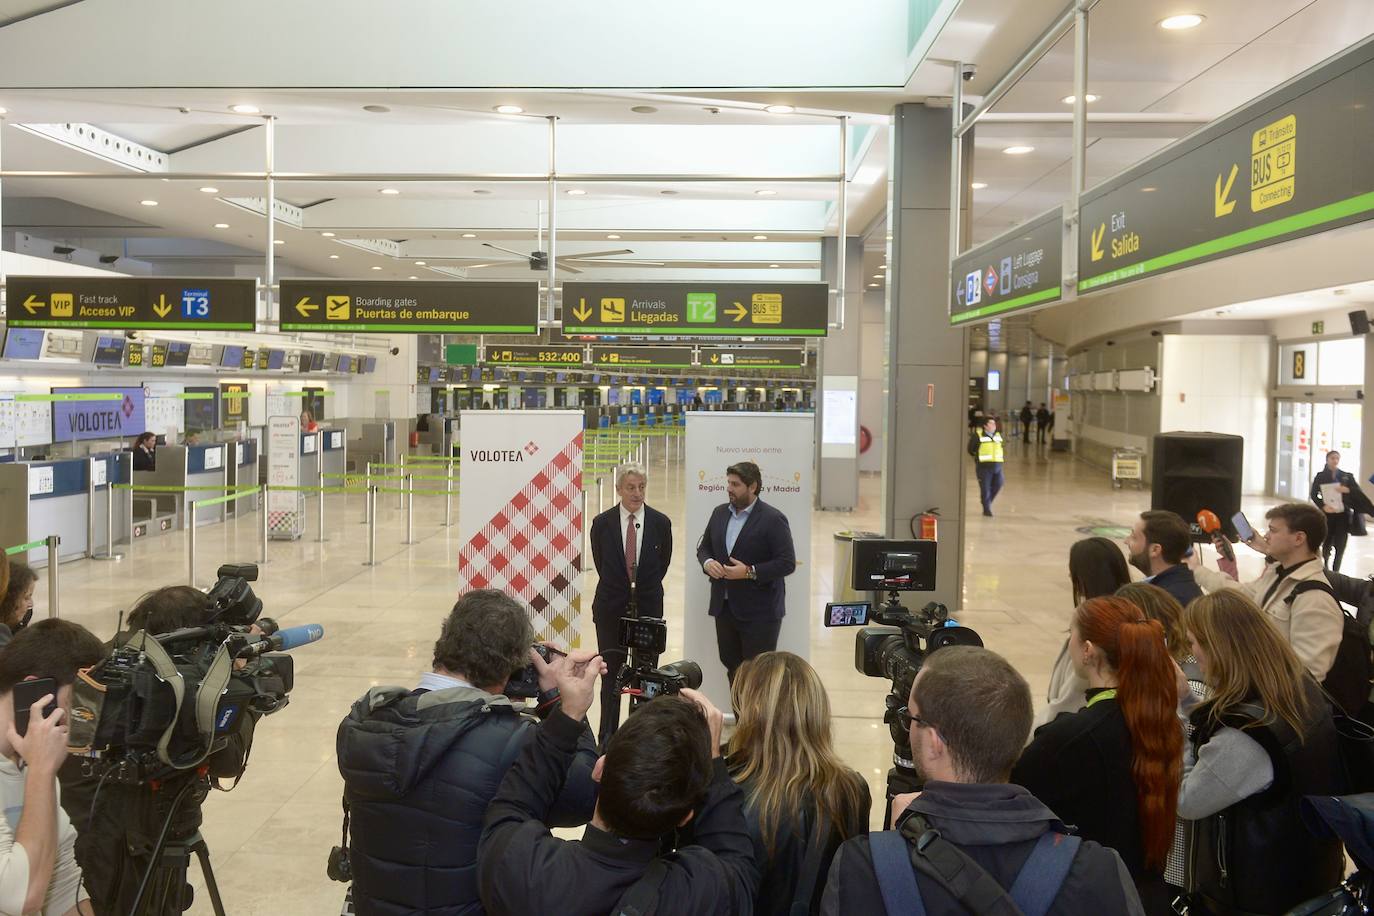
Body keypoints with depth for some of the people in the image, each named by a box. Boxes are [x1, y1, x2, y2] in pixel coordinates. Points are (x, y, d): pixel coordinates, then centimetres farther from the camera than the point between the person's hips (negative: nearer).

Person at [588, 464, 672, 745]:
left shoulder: (660, 523, -4)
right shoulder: (602, 523, -4)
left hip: (648, 606, 0)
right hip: (611, 607, 0)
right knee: (611, 673, 7)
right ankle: (607, 738, 16)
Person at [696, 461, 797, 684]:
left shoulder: (773, 519, -11)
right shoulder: (720, 513, 9)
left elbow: (787, 563, -15)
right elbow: (704, 546, 19)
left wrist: (750, 572, -22)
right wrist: (707, 562, -4)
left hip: (760, 611, -6)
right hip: (724, 606, 7)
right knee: (732, 666, 15)